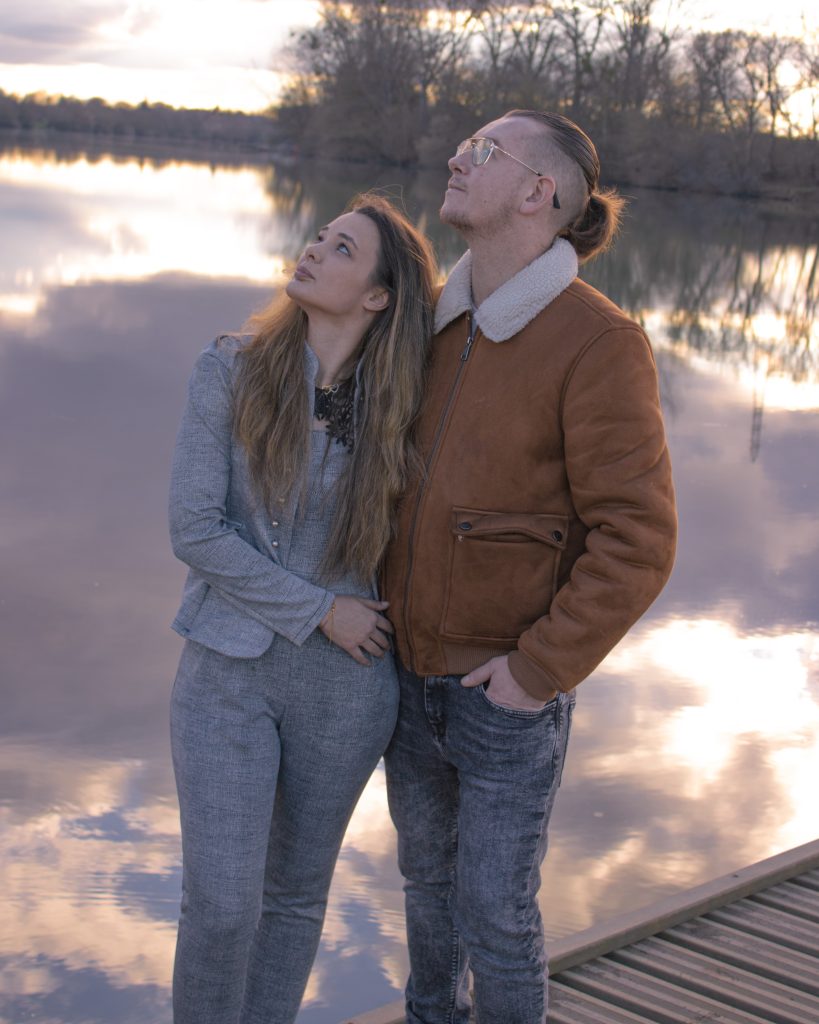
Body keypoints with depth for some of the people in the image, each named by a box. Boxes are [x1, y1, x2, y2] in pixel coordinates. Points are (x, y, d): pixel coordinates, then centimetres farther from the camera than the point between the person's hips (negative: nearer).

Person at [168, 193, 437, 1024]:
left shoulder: (395, 404, -2)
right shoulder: (230, 370, -7)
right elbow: (193, 529, -11)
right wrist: (318, 608, -13)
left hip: (344, 682, 2)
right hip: (227, 671, -2)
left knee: (297, 891, 15)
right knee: (221, 903, -6)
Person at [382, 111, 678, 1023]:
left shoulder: (599, 344, -20)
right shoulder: (440, 319, 2)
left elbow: (637, 541, -21)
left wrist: (539, 670, -20)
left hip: (509, 686, -6)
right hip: (413, 666, 7)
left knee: (495, 911, 6)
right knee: (426, 868, 23)